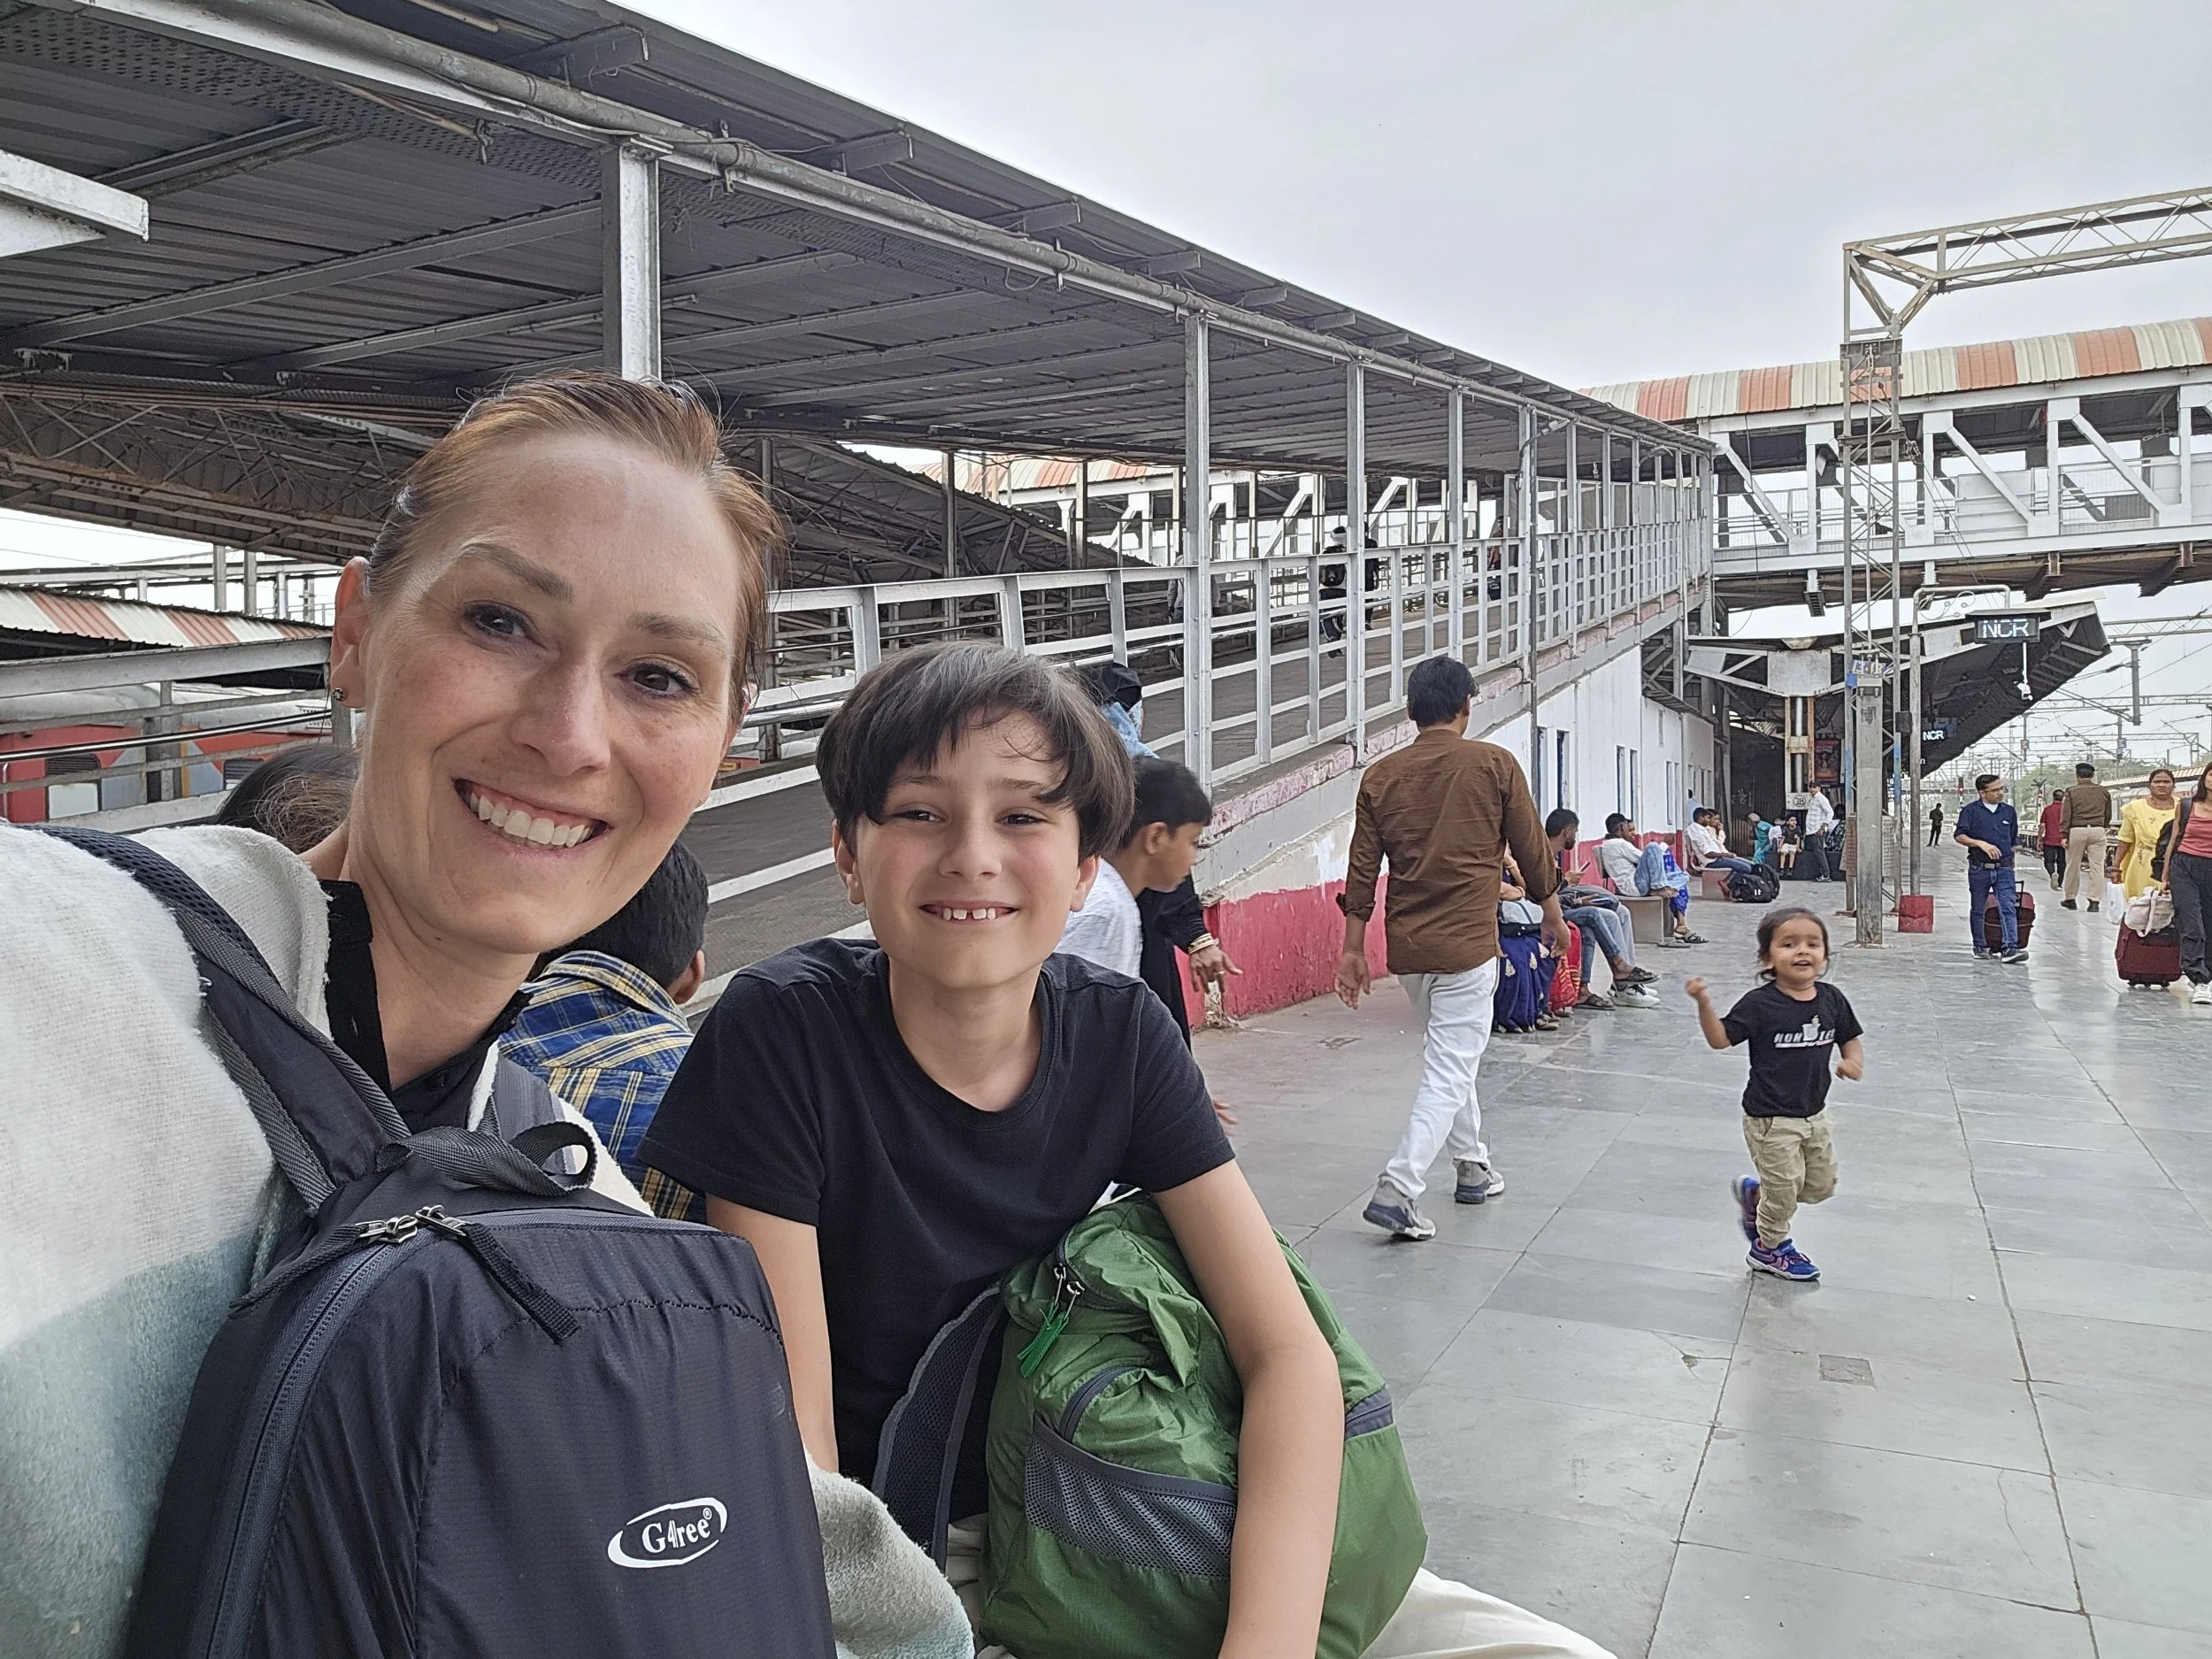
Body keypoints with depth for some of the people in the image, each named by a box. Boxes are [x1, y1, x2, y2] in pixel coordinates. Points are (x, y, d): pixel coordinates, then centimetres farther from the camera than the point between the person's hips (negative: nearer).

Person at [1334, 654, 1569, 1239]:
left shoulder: (1382, 775, 3)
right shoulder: (1494, 765, -5)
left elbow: (1362, 869, 3)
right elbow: (1532, 848, 2)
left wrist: (1353, 949, 9)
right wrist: (1553, 912, 18)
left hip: (1407, 946, 5)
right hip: (1467, 946, -5)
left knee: (1450, 1057, 23)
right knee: (1449, 1073, -2)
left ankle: (1472, 1168, 34)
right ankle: (1398, 1191, -12)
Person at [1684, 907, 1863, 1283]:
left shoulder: (1832, 1000, -4)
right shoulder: (1759, 1004, -18)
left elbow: (1850, 1038, 10)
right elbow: (1720, 1038, -16)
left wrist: (1854, 1062, -11)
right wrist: (1704, 1004, -32)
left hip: (1815, 1114, 6)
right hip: (1771, 1119, -6)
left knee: (1821, 1186, 17)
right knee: (1784, 1189, 5)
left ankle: (1755, 1194, 40)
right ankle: (1770, 1247, 32)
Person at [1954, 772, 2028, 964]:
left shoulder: (2009, 811, 11)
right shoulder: (1971, 810, -2)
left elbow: (2014, 841, 19)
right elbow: (1959, 836, -10)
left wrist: (2009, 860, 16)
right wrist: (1981, 844, -22)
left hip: (2004, 869, 2)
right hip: (1979, 869, -2)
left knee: (2009, 908, -11)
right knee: (1977, 910, 9)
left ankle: (2009, 948, -16)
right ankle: (1980, 947, 23)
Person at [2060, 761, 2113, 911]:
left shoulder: (2072, 792, -2)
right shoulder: (2103, 791, 7)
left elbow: (2066, 815, -5)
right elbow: (2108, 814, 16)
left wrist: (2064, 835, -4)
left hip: (2077, 831, -2)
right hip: (2098, 831, 2)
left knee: (2073, 866, 8)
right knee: (2097, 866, 2)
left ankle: (2070, 899, 16)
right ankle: (2095, 901, -3)